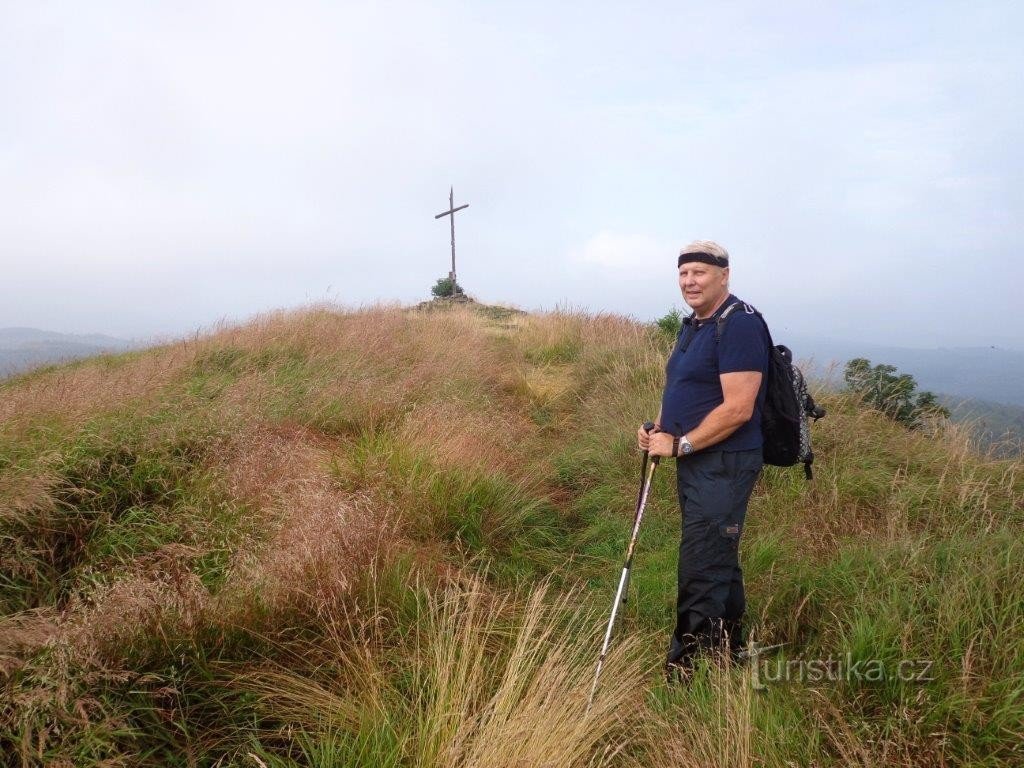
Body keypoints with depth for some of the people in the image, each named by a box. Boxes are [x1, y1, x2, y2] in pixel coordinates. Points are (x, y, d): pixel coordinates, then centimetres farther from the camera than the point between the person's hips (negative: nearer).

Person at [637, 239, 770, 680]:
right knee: (718, 560, 20)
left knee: (701, 570, -6)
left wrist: (680, 444, -19)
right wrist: (659, 429, 5)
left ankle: (687, 671, 4)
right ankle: (729, 651, 35)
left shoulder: (739, 325, -17)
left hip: (722, 465, -10)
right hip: (695, 462, 10)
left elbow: (737, 409, -24)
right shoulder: (693, 325, 14)